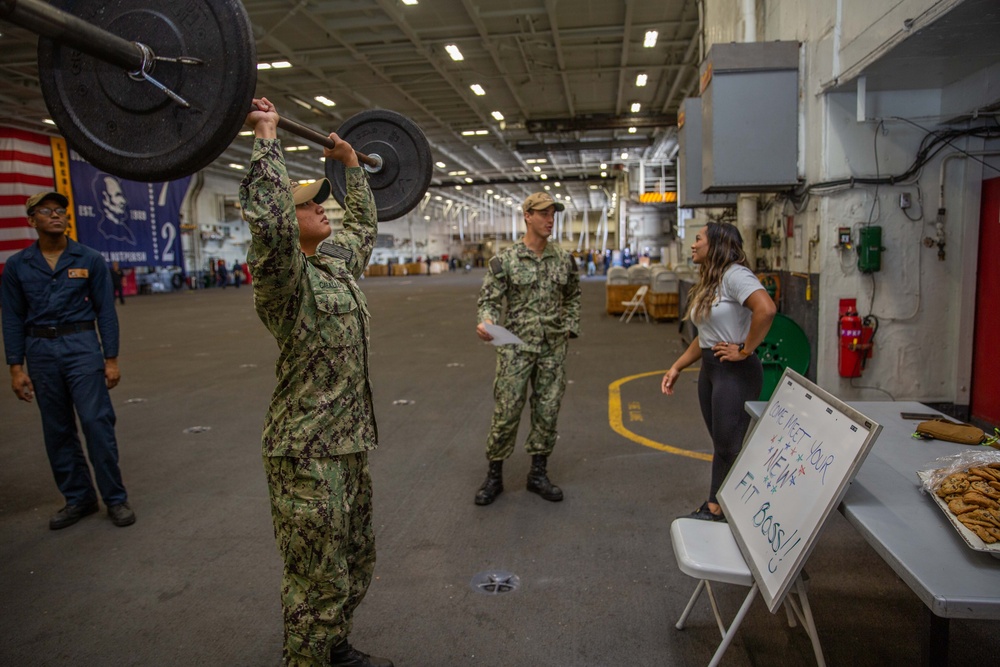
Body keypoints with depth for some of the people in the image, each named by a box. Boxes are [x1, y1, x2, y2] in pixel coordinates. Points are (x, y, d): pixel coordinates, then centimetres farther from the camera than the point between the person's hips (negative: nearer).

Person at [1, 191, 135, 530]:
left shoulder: (90, 259, 0)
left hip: (82, 345, -2)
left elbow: (105, 311, 0)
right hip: (40, 351, 3)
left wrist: (111, 359, -3)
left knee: (97, 422, -6)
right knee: (57, 429, 10)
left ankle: (115, 499, 5)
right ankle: (78, 498, 22)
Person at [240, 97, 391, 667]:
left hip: (351, 442, 9)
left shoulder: (337, 263, 9)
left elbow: (366, 224, 26)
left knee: (357, 562, 23)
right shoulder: (285, 277, -17)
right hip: (308, 453, -9)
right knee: (320, 583, 6)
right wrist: (267, 136, -31)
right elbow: (270, 221, -37)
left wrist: (352, 165, 26)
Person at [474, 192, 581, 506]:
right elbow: (489, 299, -7)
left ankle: (538, 473, 24)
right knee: (506, 412, 0)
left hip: (553, 349, 4)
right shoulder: (505, 260, -6)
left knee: (547, 412, 8)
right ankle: (494, 476, 17)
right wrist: (485, 322, -27)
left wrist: (570, 327, 9)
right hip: (516, 348, -3)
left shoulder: (564, 259, 6)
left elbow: (573, 296, 19)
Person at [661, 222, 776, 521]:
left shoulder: (734, 275, -13)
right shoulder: (707, 283, 17)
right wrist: (676, 368, 15)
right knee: (720, 444, 14)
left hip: (736, 372, -9)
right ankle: (714, 508, 22)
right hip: (709, 369, 9)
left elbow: (766, 309, -30)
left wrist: (745, 349, -21)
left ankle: (715, 510, 11)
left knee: (727, 446, -1)